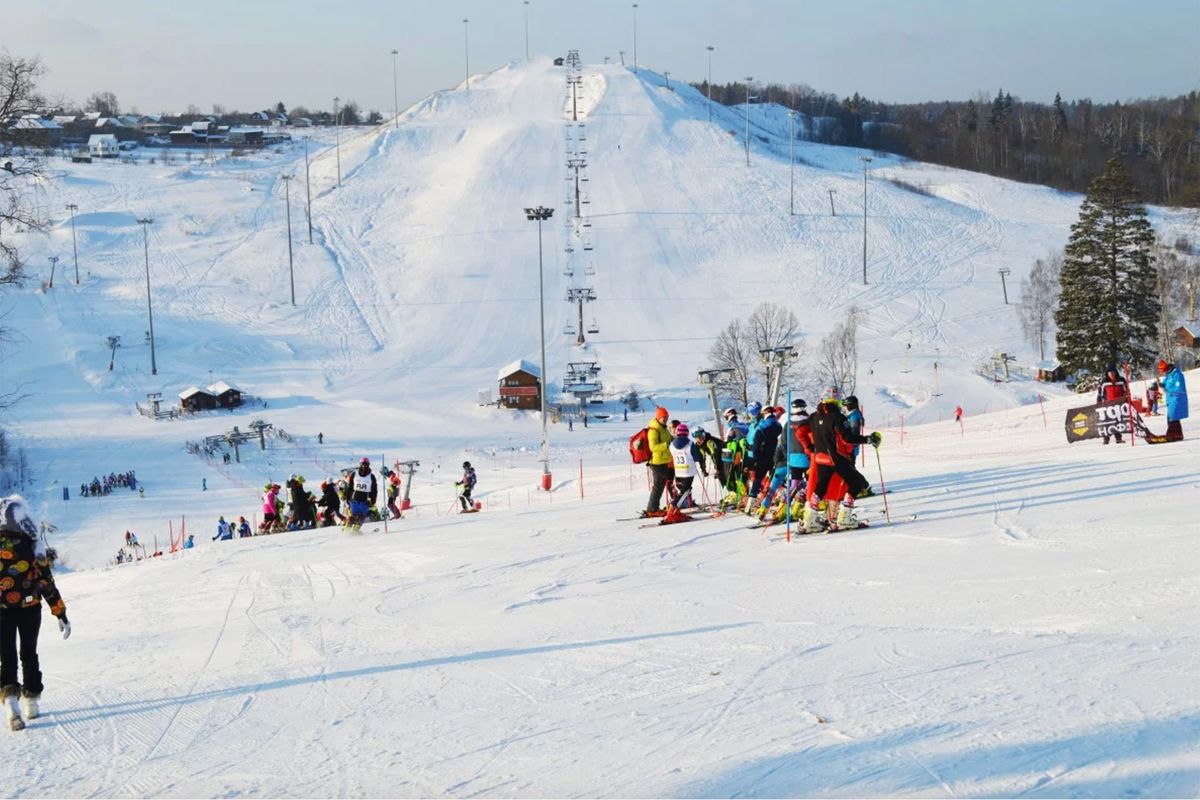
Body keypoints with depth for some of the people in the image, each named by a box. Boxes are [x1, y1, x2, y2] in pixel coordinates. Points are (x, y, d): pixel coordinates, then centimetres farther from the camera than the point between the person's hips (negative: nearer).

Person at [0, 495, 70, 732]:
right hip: (30, 608, 1)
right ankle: (31, 701, 22)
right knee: (29, 655, 17)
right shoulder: (34, 547, -10)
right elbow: (48, 585, -6)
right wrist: (61, 613, 0)